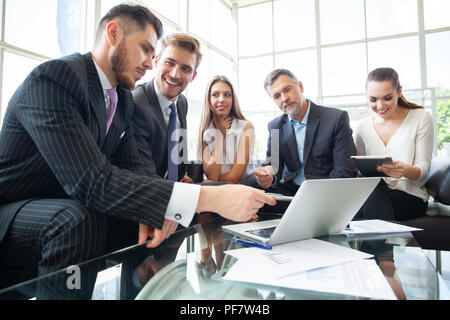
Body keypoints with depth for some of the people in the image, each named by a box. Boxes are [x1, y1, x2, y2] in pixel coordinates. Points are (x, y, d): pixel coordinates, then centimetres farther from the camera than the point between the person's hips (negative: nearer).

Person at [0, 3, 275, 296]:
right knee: (79, 220, -35)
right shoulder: (53, 77, -23)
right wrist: (209, 197, -40)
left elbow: (131, 165, 0)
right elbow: (91, 180, -35)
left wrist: (156, 208, -23)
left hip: (70, 205, 7)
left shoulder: (123, 99, 4)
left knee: (156, 218, -8)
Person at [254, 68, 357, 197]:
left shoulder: (337, 118, -6)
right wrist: (269, 176, -21)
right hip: (287, 191, 3)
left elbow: (345, 171, -10)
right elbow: (274, 165, 4)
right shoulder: (275, 126, 8)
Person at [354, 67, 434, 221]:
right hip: (373, 195, 3)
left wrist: (406, 170, -26)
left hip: (410, 196, -2)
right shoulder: (363, 126, 7)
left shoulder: (421, 118, 0)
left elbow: (423, 170, -3)